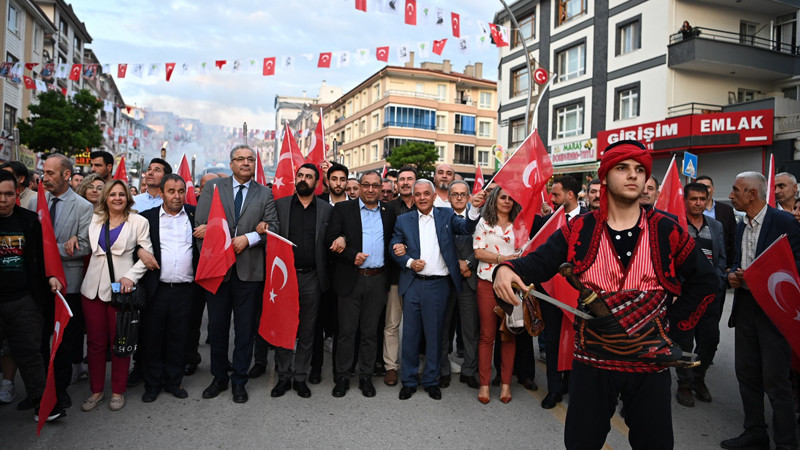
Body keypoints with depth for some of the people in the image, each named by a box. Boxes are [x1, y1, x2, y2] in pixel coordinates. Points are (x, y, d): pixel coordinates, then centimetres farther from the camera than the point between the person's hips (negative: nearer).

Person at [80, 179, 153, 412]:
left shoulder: (138, 222, 1)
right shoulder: (95, 220, 12)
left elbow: (148, 254, -2)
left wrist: (130, 277, -13)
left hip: (120, 288, -3)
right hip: (93, 288, 3)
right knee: (95, 342, 9)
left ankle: (118, 392, 19)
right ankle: (96, 391, 23)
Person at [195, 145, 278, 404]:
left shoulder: (264, 194, 8)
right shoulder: (213, 188, 6)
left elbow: (273, 227, 1)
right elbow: (200, 224, 1)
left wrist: (248, 238, -14)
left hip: (249, 270, 0)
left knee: (245, 329, 7)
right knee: (217, 326, 12)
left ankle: (239, 381, 22)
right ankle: (219, 378, 29)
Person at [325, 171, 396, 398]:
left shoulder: (388, 213, 10)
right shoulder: (342, 209, 2)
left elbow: (391, 241, 5)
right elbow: (331, 240, -5)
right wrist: (352, 255, -19)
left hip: (377, 280, 2)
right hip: (350, 279, -2)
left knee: (370, 332, 10)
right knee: (346, 330, 6)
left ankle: (366, 377, 22)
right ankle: (342, 377, 19)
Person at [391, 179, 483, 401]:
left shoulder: (446, 215, 5)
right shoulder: (403, 220, 7)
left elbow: (466, 228, -10)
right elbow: (395, 249, 9)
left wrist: (474, 208, -27)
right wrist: (409, 262, -8)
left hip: (438, 285, -1)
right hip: (412, 284, 1)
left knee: (434, 333, 8)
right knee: (410, 333, 7)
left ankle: (431, 380, 23)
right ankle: (409, 380, 21)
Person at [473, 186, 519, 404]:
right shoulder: (484, 223, 7)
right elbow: (478, 252, -3)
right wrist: (502, 258, -12)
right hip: (488, 283, -2)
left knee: (509, 334, 5)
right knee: (487, 335, 2)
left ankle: (506, 383, 15)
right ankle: (484, 384, 10)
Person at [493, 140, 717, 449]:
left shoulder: (667, 232, -3)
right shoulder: (580, 229, -3)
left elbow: (703, 281, 6)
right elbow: (539, 262, -10)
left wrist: (672, 320, 0)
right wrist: (507, 270, -31)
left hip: (650, 364, 1)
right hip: (592, 360, 0)